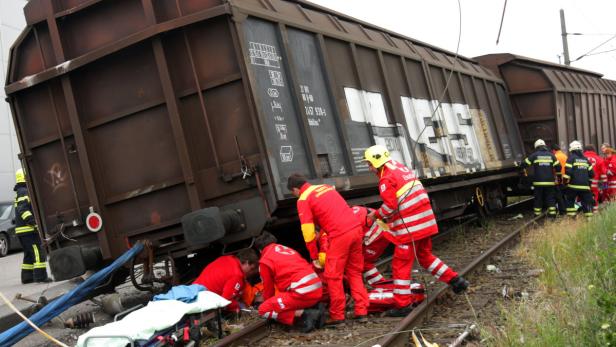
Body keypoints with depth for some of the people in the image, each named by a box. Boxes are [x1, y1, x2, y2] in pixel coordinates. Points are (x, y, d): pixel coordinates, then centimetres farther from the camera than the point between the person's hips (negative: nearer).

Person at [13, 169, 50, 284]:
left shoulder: (20, 192, 21)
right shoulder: (25, 192, -13)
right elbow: (23, 210, -24)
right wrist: (33, 222, -30)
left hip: (22, 230, 11)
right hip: (28, 229, -11)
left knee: (29, 254, 16)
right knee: (39, 252, -11)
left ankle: (27, 277, 19)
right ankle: (40, 276, -14)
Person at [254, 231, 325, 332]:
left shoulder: (265, 260, 5)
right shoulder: (288, 249, 26)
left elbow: (268, 288, 12)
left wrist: (269, 302, 33)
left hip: (302, 292, -8)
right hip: (318, 290, 8)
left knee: (263, 310, 3)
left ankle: (302, 315, -11)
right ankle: (314, 309, 6)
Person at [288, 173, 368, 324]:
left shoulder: (303, 200, 2)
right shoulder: (326, 187, 22)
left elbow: (308, 232, -2)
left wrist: (314, 257, 5)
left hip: (340, 235, -7)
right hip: (356, 228, 7)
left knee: (333, 276, 6)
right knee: (355, 272, 17)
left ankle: (337, 316, 10)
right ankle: (361, 311, 18)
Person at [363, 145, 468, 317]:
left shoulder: (386, 178, -12)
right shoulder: (402, 169, 15)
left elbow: (390, 205, -18)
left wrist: (376, 214, -2)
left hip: (409, 227, -9)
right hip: (425, 222, 9)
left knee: (401, 264, 0)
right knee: (425, 255, 26)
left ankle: (402, 304, 3)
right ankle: (456, 280, 25)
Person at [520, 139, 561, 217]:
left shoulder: (534, 155, 1)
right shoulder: (551, 155, 8)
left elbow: (524, 164, 1)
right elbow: (558, 167, 5)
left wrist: (522, 169, 21)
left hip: (538, 182, -2)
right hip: (550, 182, 2)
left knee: (538, 199, 5)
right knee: (550, 199, 7)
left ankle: (537, 214, 7)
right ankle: (552, 214, 3)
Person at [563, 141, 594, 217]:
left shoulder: (571, 157, -2)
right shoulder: (585, 159, 16)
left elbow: (568, 171, -13)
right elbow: (591, 172, 17)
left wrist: (565, 180, -4)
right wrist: (588, 181, 26)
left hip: (574, 185, -4)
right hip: (585, 185, 4)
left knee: (570, 200, 8)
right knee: (587, 202, 7)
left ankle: (571, 215, 1)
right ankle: (589, 216, 4)